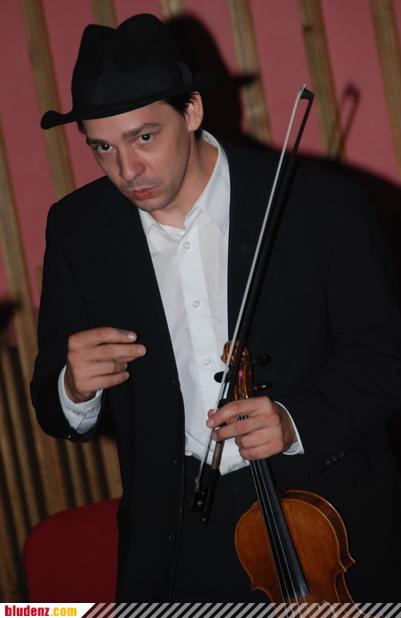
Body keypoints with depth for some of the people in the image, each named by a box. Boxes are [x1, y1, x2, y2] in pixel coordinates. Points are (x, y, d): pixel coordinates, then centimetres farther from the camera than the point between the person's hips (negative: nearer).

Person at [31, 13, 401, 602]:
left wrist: (298, 420, -24)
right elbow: (57, 416, 2)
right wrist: (75, 390, -22)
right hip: (177, 537, 2)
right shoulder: (77, 229, -3)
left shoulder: (321, 202, -13)